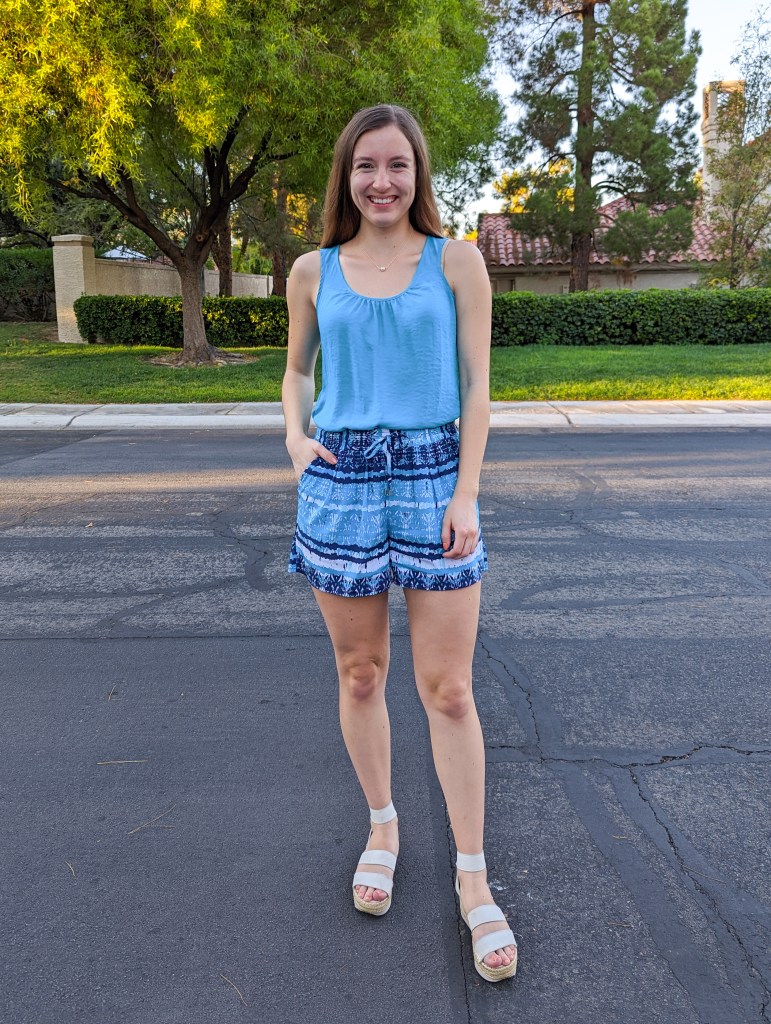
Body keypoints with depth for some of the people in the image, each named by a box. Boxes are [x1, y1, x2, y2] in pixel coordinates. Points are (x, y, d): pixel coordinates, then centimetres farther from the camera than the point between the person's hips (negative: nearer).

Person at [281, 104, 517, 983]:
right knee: (360, 676, 11)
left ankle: (473, 878, 15)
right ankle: (382, 827, 34)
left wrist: (466, 495, -8)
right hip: (340, 484, 2)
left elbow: (476, 387, 1)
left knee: (447, 690, 0)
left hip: (435, 481, -2)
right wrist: (295, 440, 0)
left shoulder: (457, 263, 3)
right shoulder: (314, 272, 8)